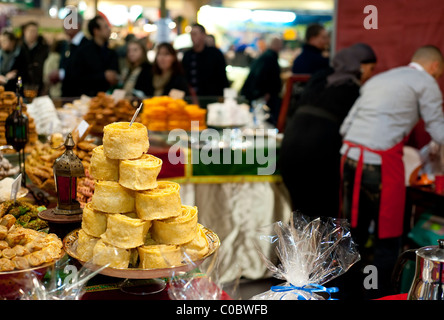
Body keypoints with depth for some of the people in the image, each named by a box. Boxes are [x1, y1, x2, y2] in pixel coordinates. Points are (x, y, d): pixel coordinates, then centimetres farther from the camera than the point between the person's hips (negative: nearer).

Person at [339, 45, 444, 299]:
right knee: (388, 236, 6)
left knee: (355, 230, 16)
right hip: (381, 161, -7)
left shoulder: (377, 80, 24)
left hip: (350, 155, 7)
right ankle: (378, 295, 12)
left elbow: (345, 127, 18)